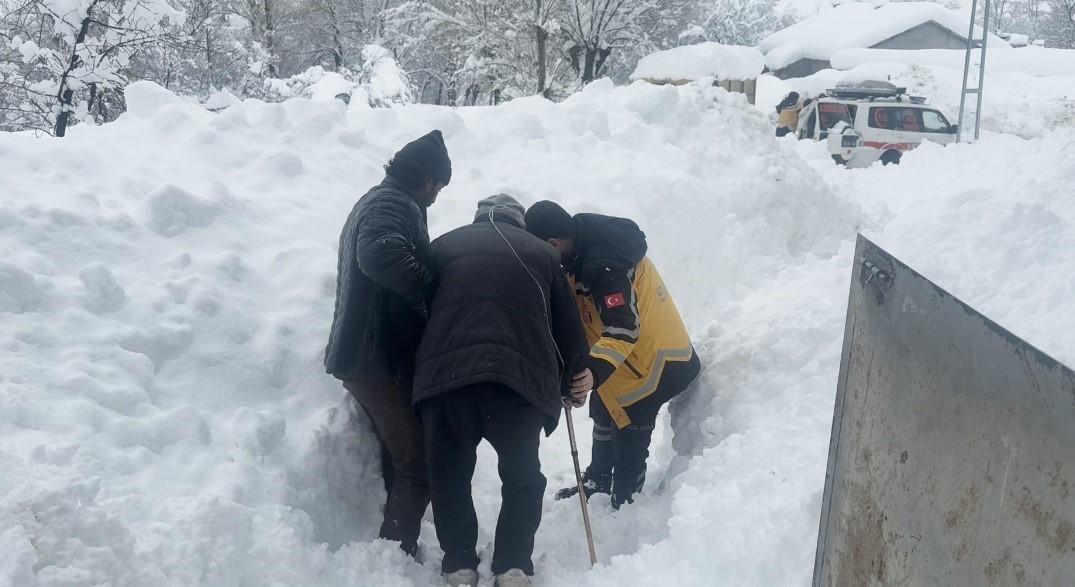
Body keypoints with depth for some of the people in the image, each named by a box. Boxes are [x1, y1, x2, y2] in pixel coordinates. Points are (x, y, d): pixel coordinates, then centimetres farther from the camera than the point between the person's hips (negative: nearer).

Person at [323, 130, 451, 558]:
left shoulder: (376, 201, 20)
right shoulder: (394, 204, -13)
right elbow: (381, 254, -34)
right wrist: (432, 289, -25)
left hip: (366, 355, 11)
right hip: (381, 359, -11)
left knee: (399, 458, 20)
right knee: (419, 463, -7)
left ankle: (392, 546, 30)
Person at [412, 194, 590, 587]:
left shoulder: (443, 245, 24)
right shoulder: (541, 252, 23)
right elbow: (568, 324, 23)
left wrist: (413, 372, 33)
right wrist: (574, 382, 34)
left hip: (444, 376, 0)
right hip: (521, 379, 0)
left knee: (450, 478, 17)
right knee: (522, 479, 18)